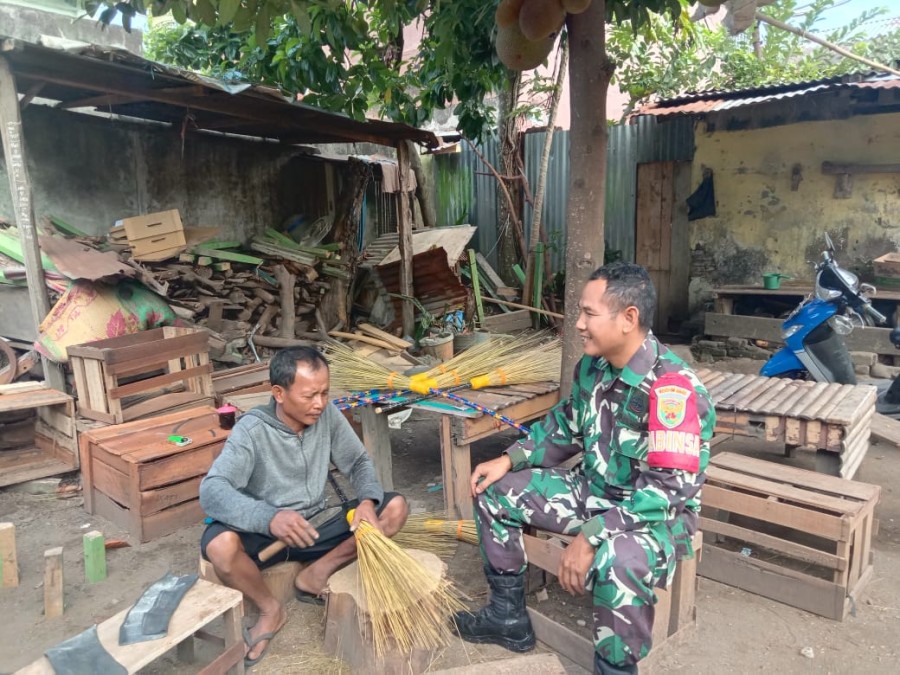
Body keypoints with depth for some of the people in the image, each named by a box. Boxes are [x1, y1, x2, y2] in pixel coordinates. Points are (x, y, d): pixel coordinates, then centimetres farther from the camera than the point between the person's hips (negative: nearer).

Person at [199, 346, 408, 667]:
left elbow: (359, 461, 2)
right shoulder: (252, 430, -21)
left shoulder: (327, 414, -9)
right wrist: (269, 517, -49)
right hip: (266, 534, -3)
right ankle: (270, 610, -6)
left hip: (316, 526, 4)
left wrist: (368, 499, -20)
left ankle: (317, 572, -4)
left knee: (395, 507, -12)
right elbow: (211, 491, -32)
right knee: (219, 544, -36)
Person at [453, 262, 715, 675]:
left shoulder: (671, 388, -28)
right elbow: (565, 425, 13)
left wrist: (591, 536, -35)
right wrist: (510, 459, 1)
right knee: (495, 491, 6)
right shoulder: (593, 367, -3)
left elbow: (669, 488, -32)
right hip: (592, 491, 8)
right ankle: (509, 616, 18)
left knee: (617, 564, -41)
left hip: (658, 513, -8)